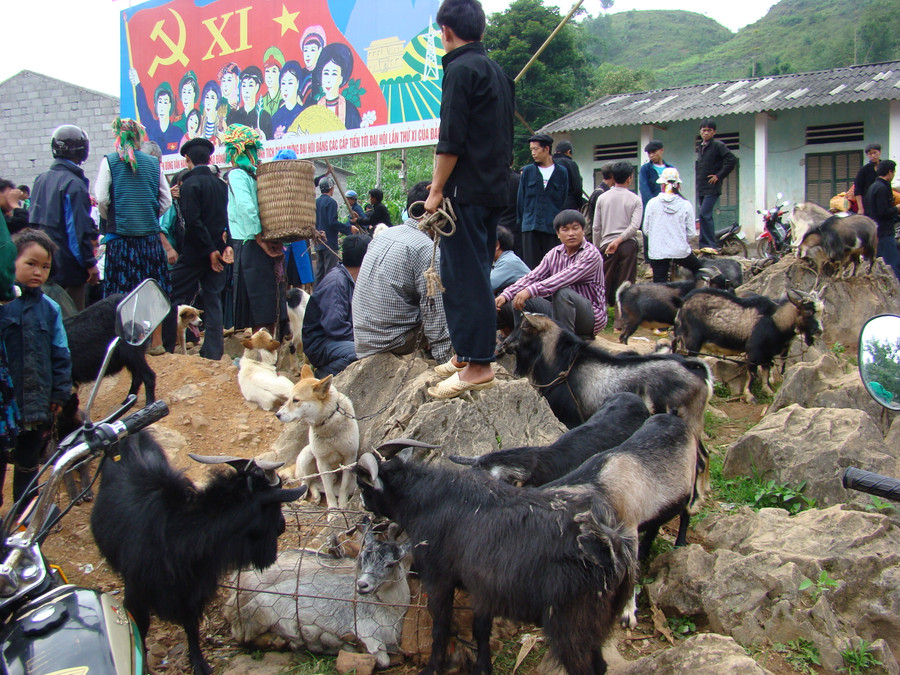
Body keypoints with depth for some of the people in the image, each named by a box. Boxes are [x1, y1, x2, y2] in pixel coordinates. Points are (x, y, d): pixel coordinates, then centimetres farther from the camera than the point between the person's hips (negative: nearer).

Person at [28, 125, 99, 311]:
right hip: (68, 266, -8)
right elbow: (79, 228, -19)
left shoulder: (41, 180, 9)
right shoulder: (74, 184, -15)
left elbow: (33, 219, 15)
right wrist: (90, 264, -14)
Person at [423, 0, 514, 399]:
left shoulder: (461, 69, -10)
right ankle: (468, 353, 22)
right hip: (494, 190, 9)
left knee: (463, 276, -8)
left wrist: (436, 190, -13)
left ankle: (477, 364, -8)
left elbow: (451, 140, -17)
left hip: (466, 190, -9)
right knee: (475, 274, 15)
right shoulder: (499, 73, 18)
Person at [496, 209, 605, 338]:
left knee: (562, 293, -35)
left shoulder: (591, 254, -14)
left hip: (591, 315, -6)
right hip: (560, 310, 6)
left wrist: (531, 291, -39)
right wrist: (506, 295, -20)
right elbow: (533, 277, -4)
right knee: (519, 301, -9)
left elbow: (564, 278, -29)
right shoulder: (554, 254, 6)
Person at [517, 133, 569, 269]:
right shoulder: (528, 171, 9)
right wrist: (522, 222, 7)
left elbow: (563, 200, 10)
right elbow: (521, 199, 12)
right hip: (530, 227, 1)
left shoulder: (561, 172, 7)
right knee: (531, 267, -2)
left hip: (553, 227, 0)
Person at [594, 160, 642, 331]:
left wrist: (597, 247, 14)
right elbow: (635, 226, -10)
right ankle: (620, 322, 1)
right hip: (628, 245, -1)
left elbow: (596, 227, 6)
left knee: (603, 284, 6)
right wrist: (619, 240, -8)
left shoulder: (602, 198, 5)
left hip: (606, 244, 1)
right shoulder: (635, 199, 1)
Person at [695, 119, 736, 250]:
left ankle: (709, 245, -14)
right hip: (701, 188, 8)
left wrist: (719, 175, -15)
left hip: (712, 188, -8)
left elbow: (732, 160, -17)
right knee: (706, 216, 10)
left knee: (704, 214, -16)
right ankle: (705, 245, 15)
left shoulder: (718, 145, -7)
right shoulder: (700, 147, 16)